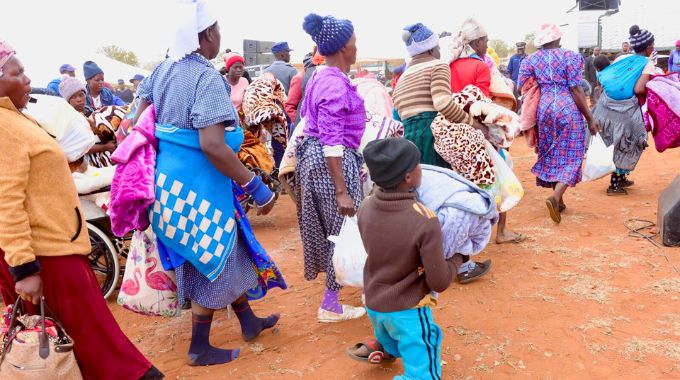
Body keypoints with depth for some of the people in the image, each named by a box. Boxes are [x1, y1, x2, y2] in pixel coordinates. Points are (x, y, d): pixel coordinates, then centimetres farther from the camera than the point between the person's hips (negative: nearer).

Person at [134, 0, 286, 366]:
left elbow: (140, 121, 11)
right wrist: (256, 186, -23)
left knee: (228, 251, 21)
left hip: (168, 176, 9)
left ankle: (249, 322, 38)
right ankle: (199, 349, 24)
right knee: (214, 261, 9)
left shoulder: (163, 69, 6)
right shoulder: (207, 78, -20)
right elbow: (212, 146, -29)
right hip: (197, 184, -9)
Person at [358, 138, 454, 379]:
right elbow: (439, 282, -19)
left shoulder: (365, 208, -11)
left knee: (391, 351, 37)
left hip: (373, 304, 7)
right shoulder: (425, 220, -27)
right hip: (408, 311, -7)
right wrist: (454, 261, 0)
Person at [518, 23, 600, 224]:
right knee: (569, 156, 2)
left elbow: (523, 89, 2)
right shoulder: (570, 56, -5)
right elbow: (576, 90, -9)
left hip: (544, 109, 4)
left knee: (550, 155, 15)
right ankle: (555, 197, -18)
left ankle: (559, 200, 22)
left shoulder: (531, 60, 4)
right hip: (568, 110, -4)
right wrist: (590, 118, -4)